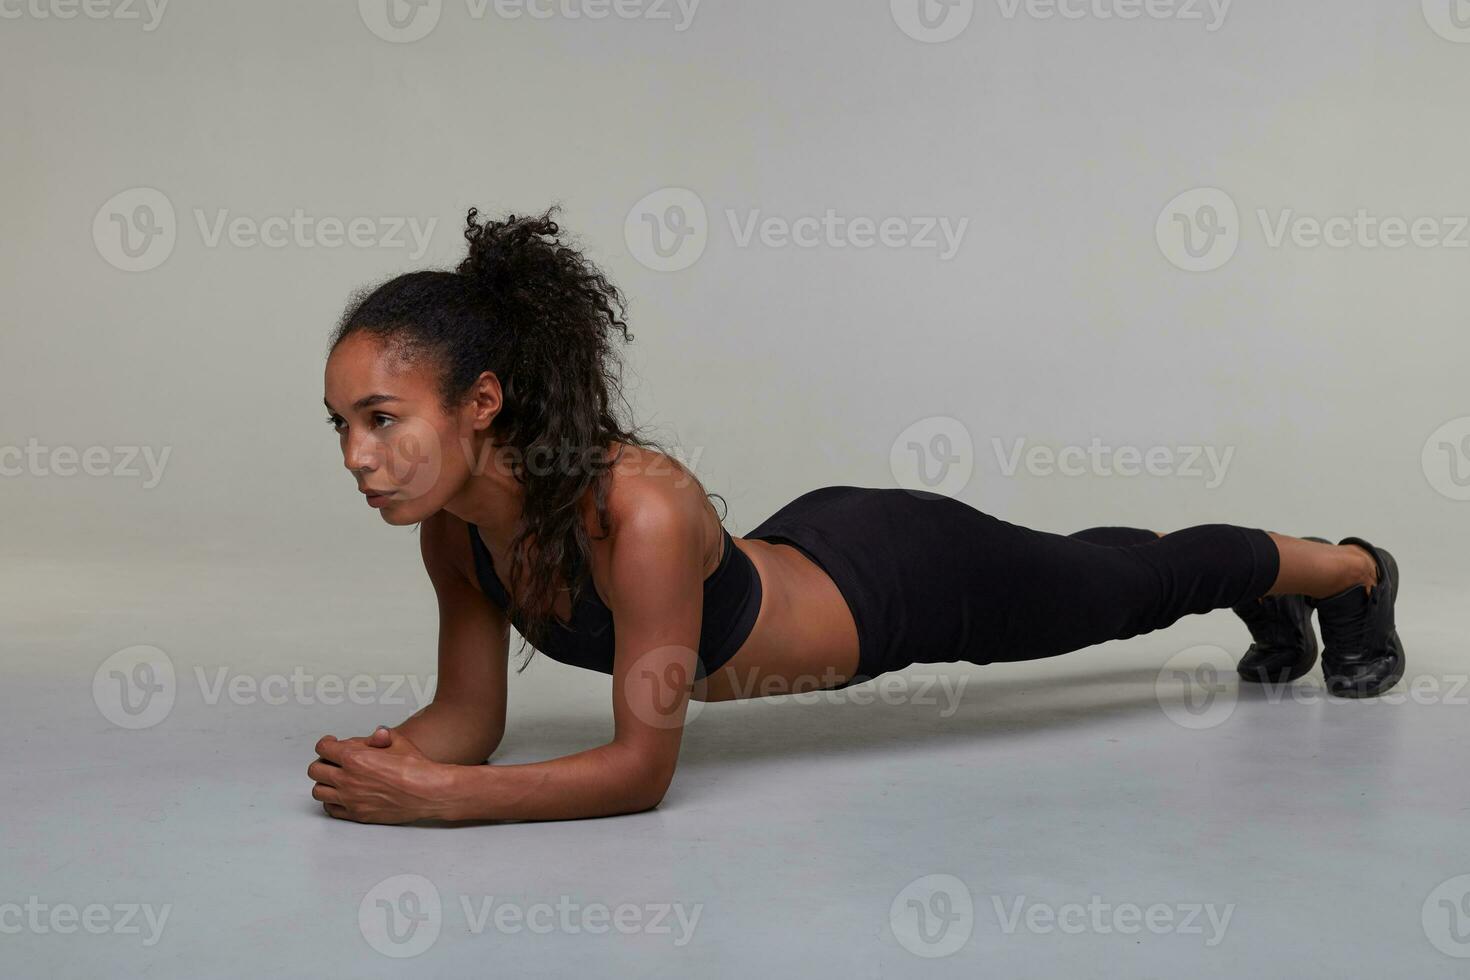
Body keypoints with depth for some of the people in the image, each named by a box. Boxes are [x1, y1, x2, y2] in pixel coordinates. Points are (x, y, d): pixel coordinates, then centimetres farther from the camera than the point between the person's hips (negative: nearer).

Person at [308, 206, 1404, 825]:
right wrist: (394, 756, -29)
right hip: (807, 552, 6)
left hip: (911, 580, -6)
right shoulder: (454, 520, -20)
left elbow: (642, 766, -38)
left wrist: (432, 798, -44)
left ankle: (1352, 569, 55)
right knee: (1094, 564, 33)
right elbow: (471, 712, -9)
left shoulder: (639, 507, -43)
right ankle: (1269, 608, 65)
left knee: (1140, 584, 23)